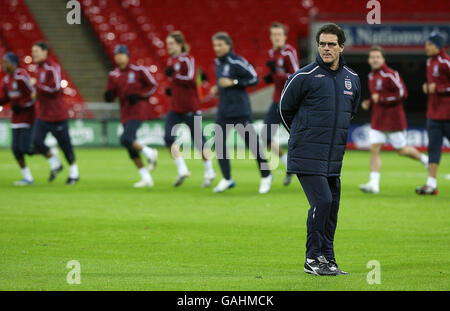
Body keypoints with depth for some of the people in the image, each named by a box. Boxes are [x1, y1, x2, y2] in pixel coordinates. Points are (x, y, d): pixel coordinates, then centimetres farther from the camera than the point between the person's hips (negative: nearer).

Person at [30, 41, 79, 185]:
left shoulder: (53, 68, -15)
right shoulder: (38, 68, 12)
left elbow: (54, 87, -24)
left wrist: (36, 84, -16)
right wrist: (38, 92, 8)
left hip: (57, 114, -7)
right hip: (42, 114, 7)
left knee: (64, 143, 3)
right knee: (36, 141, -7)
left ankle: (74, 173, 19)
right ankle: (55, 164, 13)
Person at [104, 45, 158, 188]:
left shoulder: (138, 70, -6)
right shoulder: (113, 75, 9)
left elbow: (153, 86, -1)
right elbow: (110, 96, 12)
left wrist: (138, 95, -13)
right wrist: (108, 95, -12)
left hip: (137, 110, -7)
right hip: (125, 113, 7)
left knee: (126, 140, -24)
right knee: (131, 149, 6)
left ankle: (149, 152, 0)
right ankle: (146, 178, 14)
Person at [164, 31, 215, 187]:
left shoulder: (187, 59, -11)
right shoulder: (171, 60, 13)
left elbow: (190, 80, -22)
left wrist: (174, 75, -22)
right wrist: (171, 89, 10)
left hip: (190, 108, -7)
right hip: (175, 108, 7)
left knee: (198, 139, 3)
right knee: (168, 137, -11)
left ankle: (209, 172, 17)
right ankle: (182, 170, -7)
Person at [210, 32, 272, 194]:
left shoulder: (237, 62, -13)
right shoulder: (218, 62, 10)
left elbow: (254, 78, -13)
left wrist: (233, 83, -18)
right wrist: (217, 88, 7)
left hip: (240, 109, -7)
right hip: (223, 110, 7)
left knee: (252, 143, -1)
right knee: (218, 142, -3)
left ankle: (266, 176, 14)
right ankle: (227, 179, 5)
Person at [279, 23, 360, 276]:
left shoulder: (352, 79, 9)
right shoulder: (305, 77, -8)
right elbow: (286, 108, 5)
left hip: (335, 159, 6)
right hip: (307, 157, -6)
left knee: (332, 206, 6)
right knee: (322, 201, -15)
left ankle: (327, 259, 15)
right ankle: (313, 259, -5)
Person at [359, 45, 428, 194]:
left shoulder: (390, 75, -15)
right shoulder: (372, 76, 11)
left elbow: (402, 94, -21)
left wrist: (381, 98, -21)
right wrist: (368, 102, 6)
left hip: (393, 119, -7)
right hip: (377, 120, 7)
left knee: (401, 150, 5)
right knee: (374, 149, -6)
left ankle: (424, 159, 32)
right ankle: (374, 183, -10)